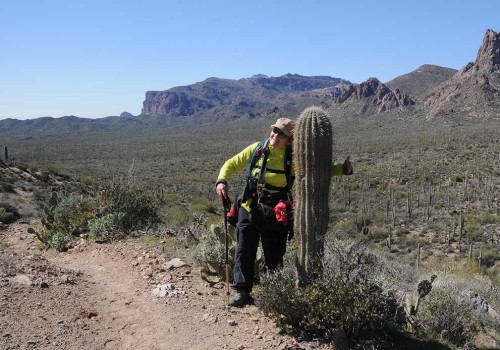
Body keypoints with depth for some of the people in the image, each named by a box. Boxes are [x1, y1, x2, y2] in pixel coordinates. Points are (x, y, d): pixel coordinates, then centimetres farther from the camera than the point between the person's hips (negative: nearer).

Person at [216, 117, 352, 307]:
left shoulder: (293, 158, -4)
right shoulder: (257, 149, 0)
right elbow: (232, 164, 7)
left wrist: (343, 169, -17)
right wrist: (221, 181, -10)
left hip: (276, 214, -1)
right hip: (250, 209, 2)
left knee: (274, 256, 8)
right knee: (244, 252, 4)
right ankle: (242, 291, 17)